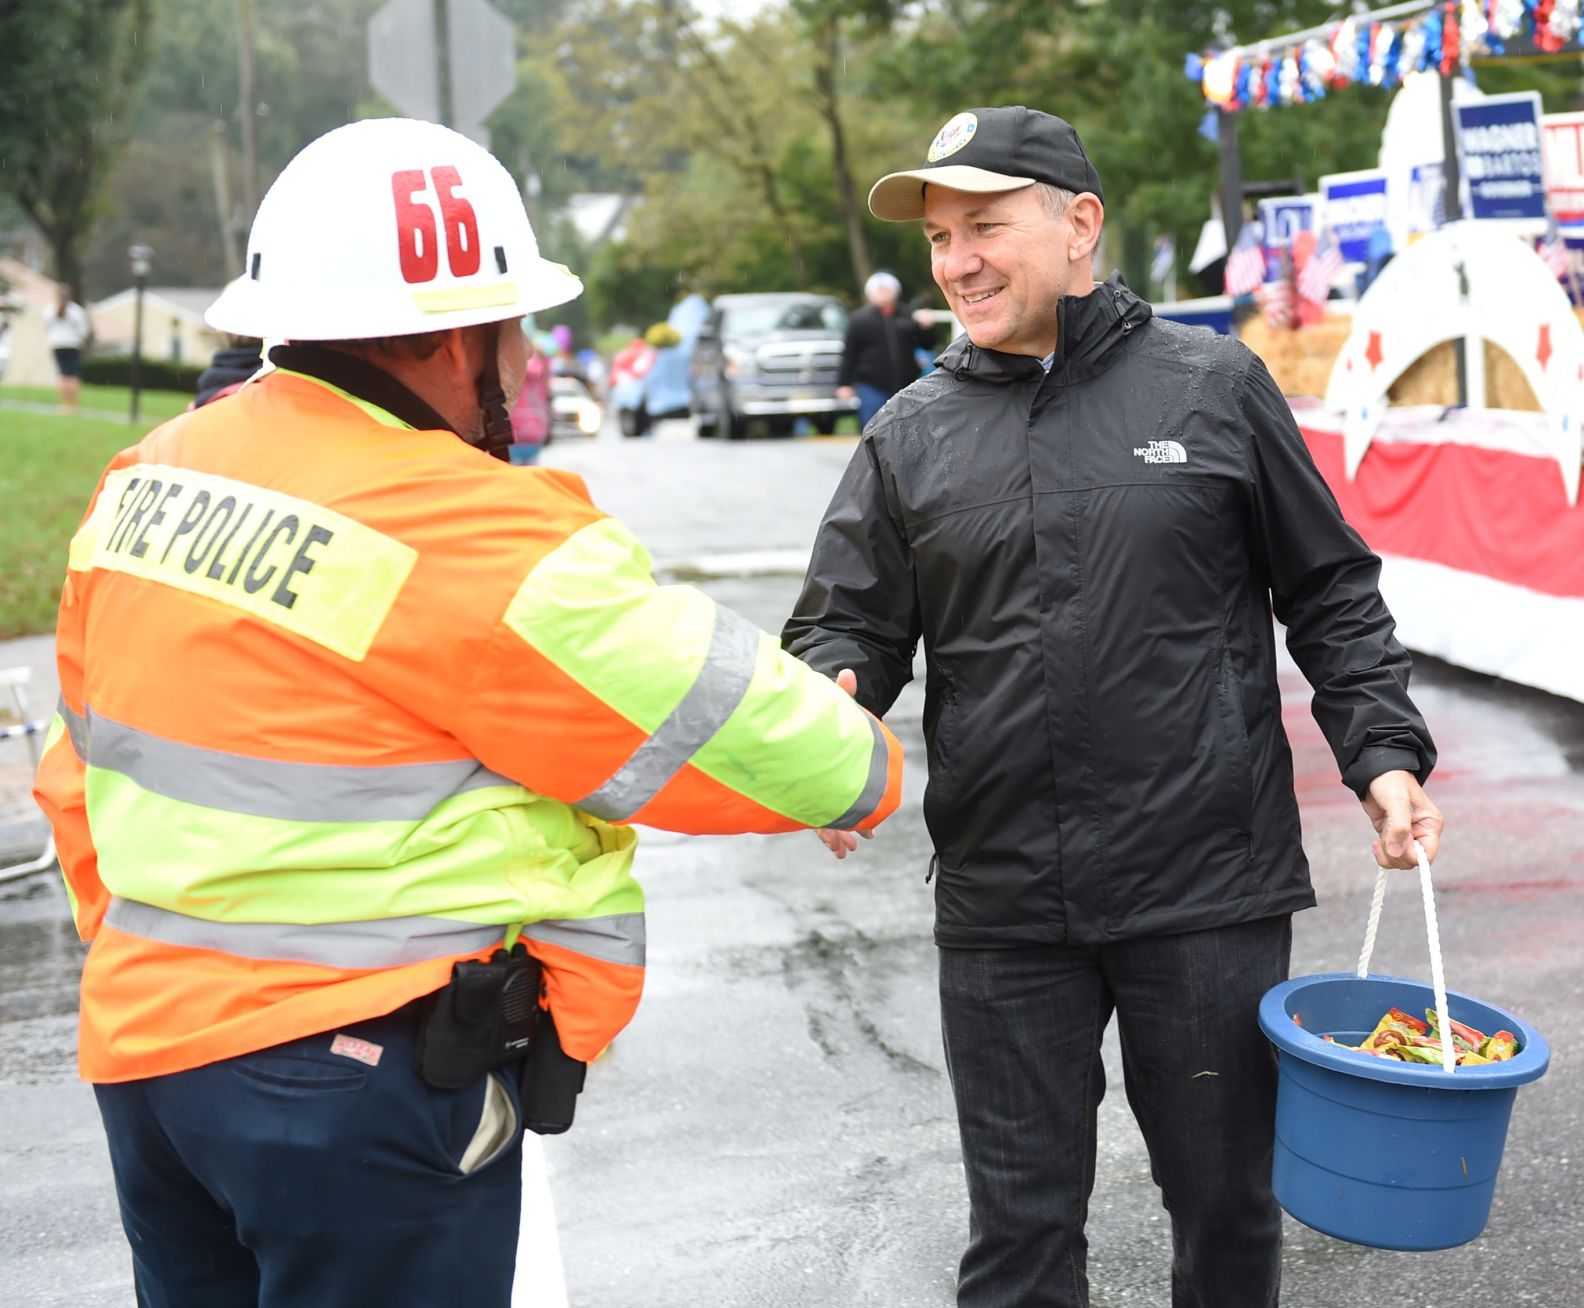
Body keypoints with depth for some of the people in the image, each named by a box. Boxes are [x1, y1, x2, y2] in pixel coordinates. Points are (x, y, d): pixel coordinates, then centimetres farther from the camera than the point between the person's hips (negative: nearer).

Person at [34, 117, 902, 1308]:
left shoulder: (147, 479, 3)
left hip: (143, 1035, 8)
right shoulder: (478, 543, -20)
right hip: (361, 1082, -7)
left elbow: (87, 766, 12)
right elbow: (731, 725, -13)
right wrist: (864, 770, 6)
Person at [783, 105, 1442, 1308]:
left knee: (1227, 1206, 14)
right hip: (999, 906, 2)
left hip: (1210, 892, -1)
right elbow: (847, 624, 6)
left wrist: (1384, 752, -4)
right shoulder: (913, 437, 6)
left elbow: (1331, 595, 6)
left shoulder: (1213, 388, 1)